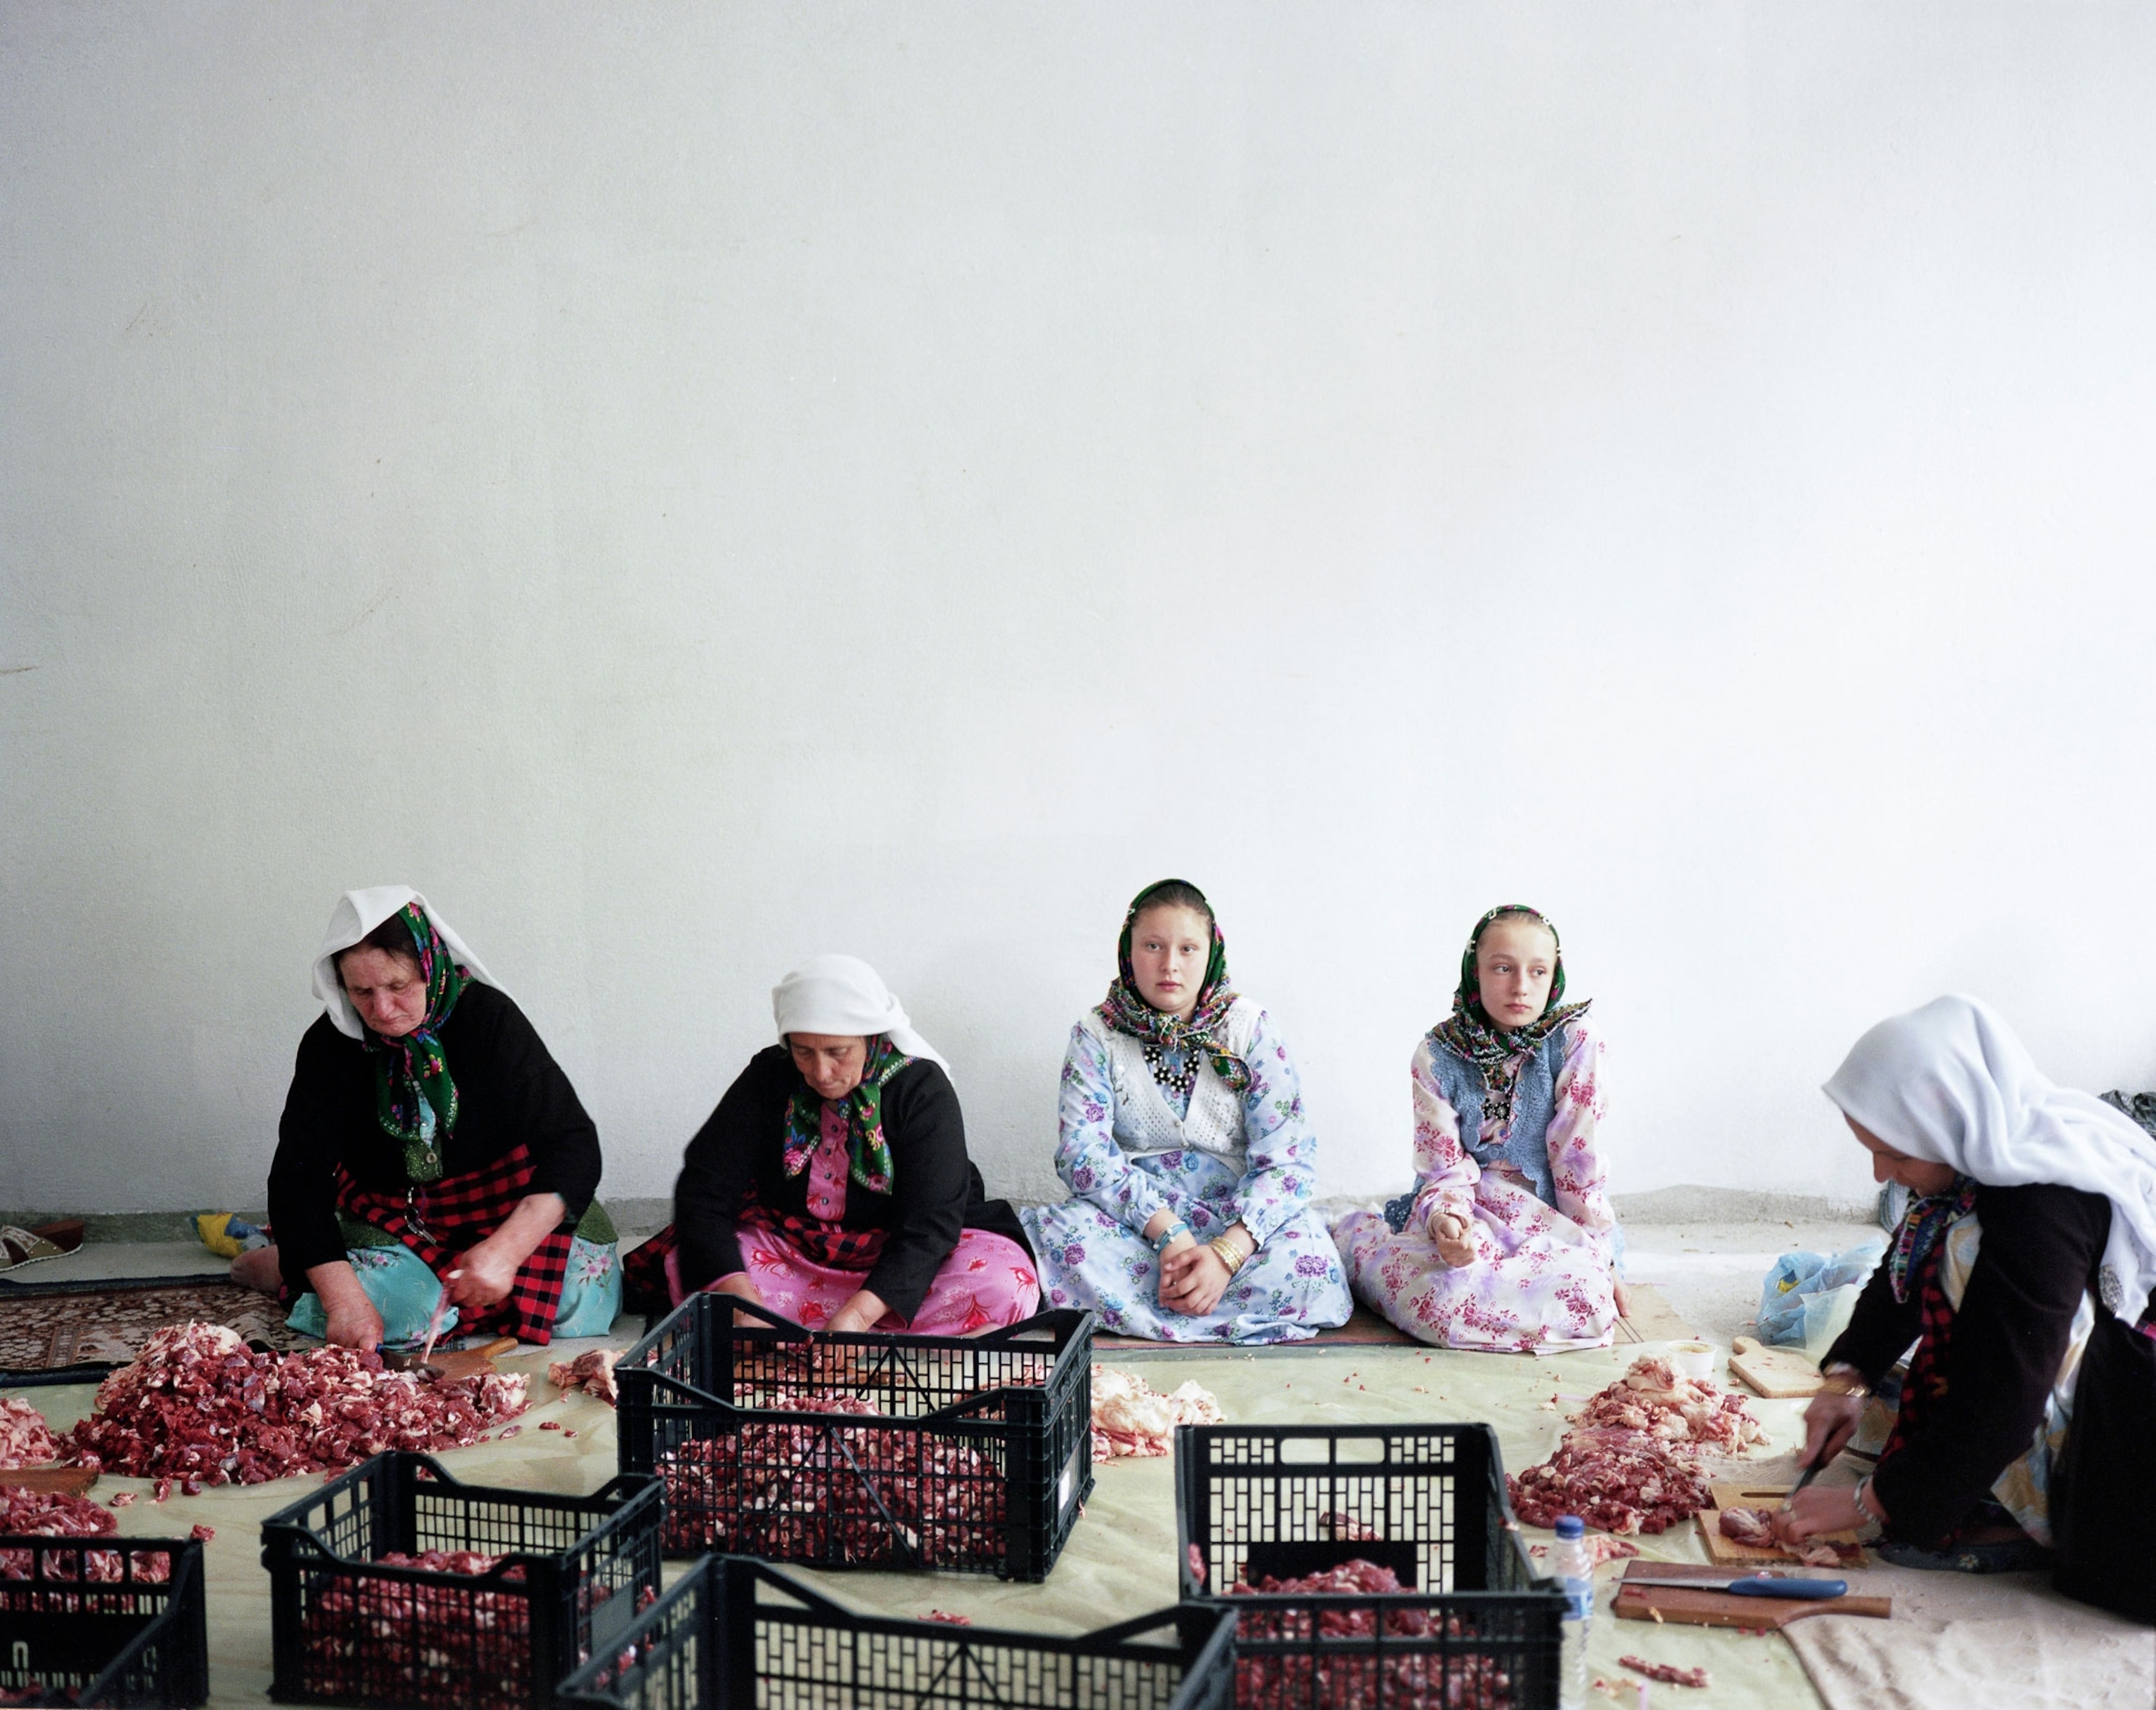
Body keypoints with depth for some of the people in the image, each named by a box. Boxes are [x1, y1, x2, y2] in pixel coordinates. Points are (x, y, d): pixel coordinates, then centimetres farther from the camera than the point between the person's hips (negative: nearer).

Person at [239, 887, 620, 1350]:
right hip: (389, 1222, 0)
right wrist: (342, 1299, -29)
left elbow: (573, 1144, -20)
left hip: (505, 1213, 0)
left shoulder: (488, 1018, -16)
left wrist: (505, 1250, -36)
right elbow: (298, 1177, -13)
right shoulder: (331, 1044, -9)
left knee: (588, 1296, -26)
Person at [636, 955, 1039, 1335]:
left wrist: (856, 1315, -39)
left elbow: (929, 1222, -24)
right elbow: (703, 1190, -15)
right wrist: (738, 1295, -32)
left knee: (1004, 1286, -31)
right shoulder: (767, 1079, -8)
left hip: (897, 1260, -2)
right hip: (788, 1249, 2)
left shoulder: (923, 1090, -16)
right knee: (686, 1268, -24)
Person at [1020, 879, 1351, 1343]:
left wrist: (1226, 1253, -23)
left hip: (1237, 1221, 0)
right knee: (1055, 1234, -32)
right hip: (1136, 1222, 0)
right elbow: (1082, 1151, -9)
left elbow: (1288, 1156, -7)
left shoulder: (1249, 1027, 0)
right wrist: (1168, 1234, -24)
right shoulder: (1097, 1034, 2)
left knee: (1307, 1264, -33)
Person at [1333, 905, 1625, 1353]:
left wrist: (1600, 1256, -7)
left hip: (1546, 1213, 2)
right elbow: (1445, 1167, -6)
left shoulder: (1575, 1040, -7)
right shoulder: (1437, 1055, -4)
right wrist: (1444, 1219, -28)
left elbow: (1579, 1156, -7)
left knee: (1585, 1289, -33)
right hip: (1465, 1206, -2)